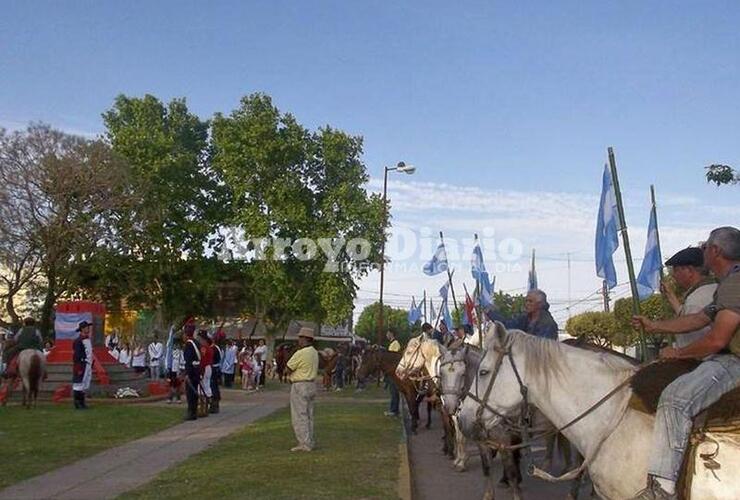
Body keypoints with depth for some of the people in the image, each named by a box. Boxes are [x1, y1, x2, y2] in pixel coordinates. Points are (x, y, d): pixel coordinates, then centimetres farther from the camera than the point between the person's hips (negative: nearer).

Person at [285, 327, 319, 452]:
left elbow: (287, 368, -12)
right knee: (308, 415, 14)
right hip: (311, 384, 9)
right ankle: (310, 442, 18)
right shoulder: (314, 353, 9)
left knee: (299, 416, -3)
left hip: (300, 386, -9)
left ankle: (304, 444, -3)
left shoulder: (300, 353, -19)